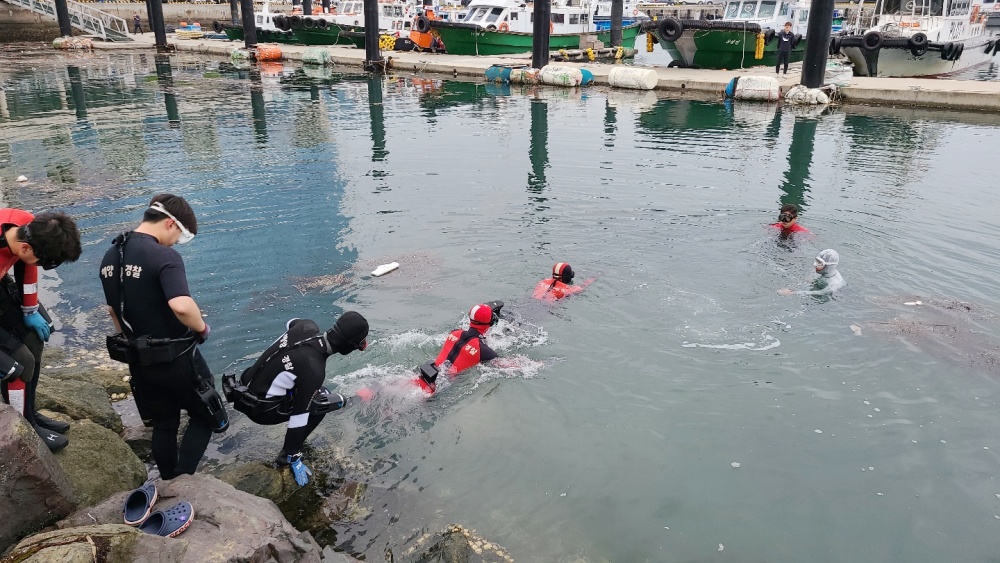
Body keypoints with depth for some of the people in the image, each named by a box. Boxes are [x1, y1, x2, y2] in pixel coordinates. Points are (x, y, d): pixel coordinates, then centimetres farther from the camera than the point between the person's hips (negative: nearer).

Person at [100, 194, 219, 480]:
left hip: (139, 359, 7)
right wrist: (202, 328, -18)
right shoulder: (164, 257, -22)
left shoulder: (109, 257, 5)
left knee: (163, 425, 22)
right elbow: (181, 306, -37)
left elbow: (113, 309, 16)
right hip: (176, 357, -7)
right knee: (204, 417, 13)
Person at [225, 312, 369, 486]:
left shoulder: (307, 326, -11)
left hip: (248, 382, 8)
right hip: (260, 408, -8)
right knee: (321, 401, -6)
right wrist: (294, 458, -11)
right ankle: (287, 455, 3)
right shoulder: (314, 371, -31)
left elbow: (290, 323, 16)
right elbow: (299, 416, -23)